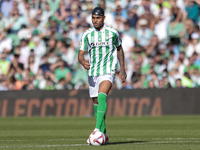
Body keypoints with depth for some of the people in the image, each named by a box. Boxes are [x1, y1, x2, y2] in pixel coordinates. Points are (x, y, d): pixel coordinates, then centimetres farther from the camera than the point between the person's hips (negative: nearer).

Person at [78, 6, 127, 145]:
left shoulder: (113, 33, 0)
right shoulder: (87, 35, 4)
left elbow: (119, 49, 14)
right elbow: (81, 54, 2)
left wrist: (123, 70, 15)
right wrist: (83, 62, -22)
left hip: (108, 71, -4)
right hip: (93, 72, 4)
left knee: (102, 96, -26)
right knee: (96, 102, 8)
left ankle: (98, 129, -33)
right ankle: (104, 136, 18)